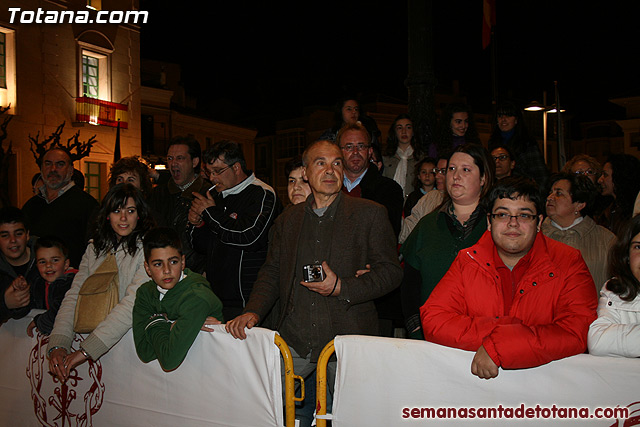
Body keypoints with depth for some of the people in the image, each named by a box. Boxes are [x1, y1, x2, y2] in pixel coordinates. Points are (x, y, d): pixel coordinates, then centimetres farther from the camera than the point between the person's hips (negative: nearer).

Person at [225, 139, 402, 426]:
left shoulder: (370, 214, 0)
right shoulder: (287, 219, 12)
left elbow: (391, 271, -3)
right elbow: (272, 272, 14)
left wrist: (341, 287, -15)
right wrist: (253, 312, -3)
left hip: (347, 339, -3)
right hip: (294, 341, 3)